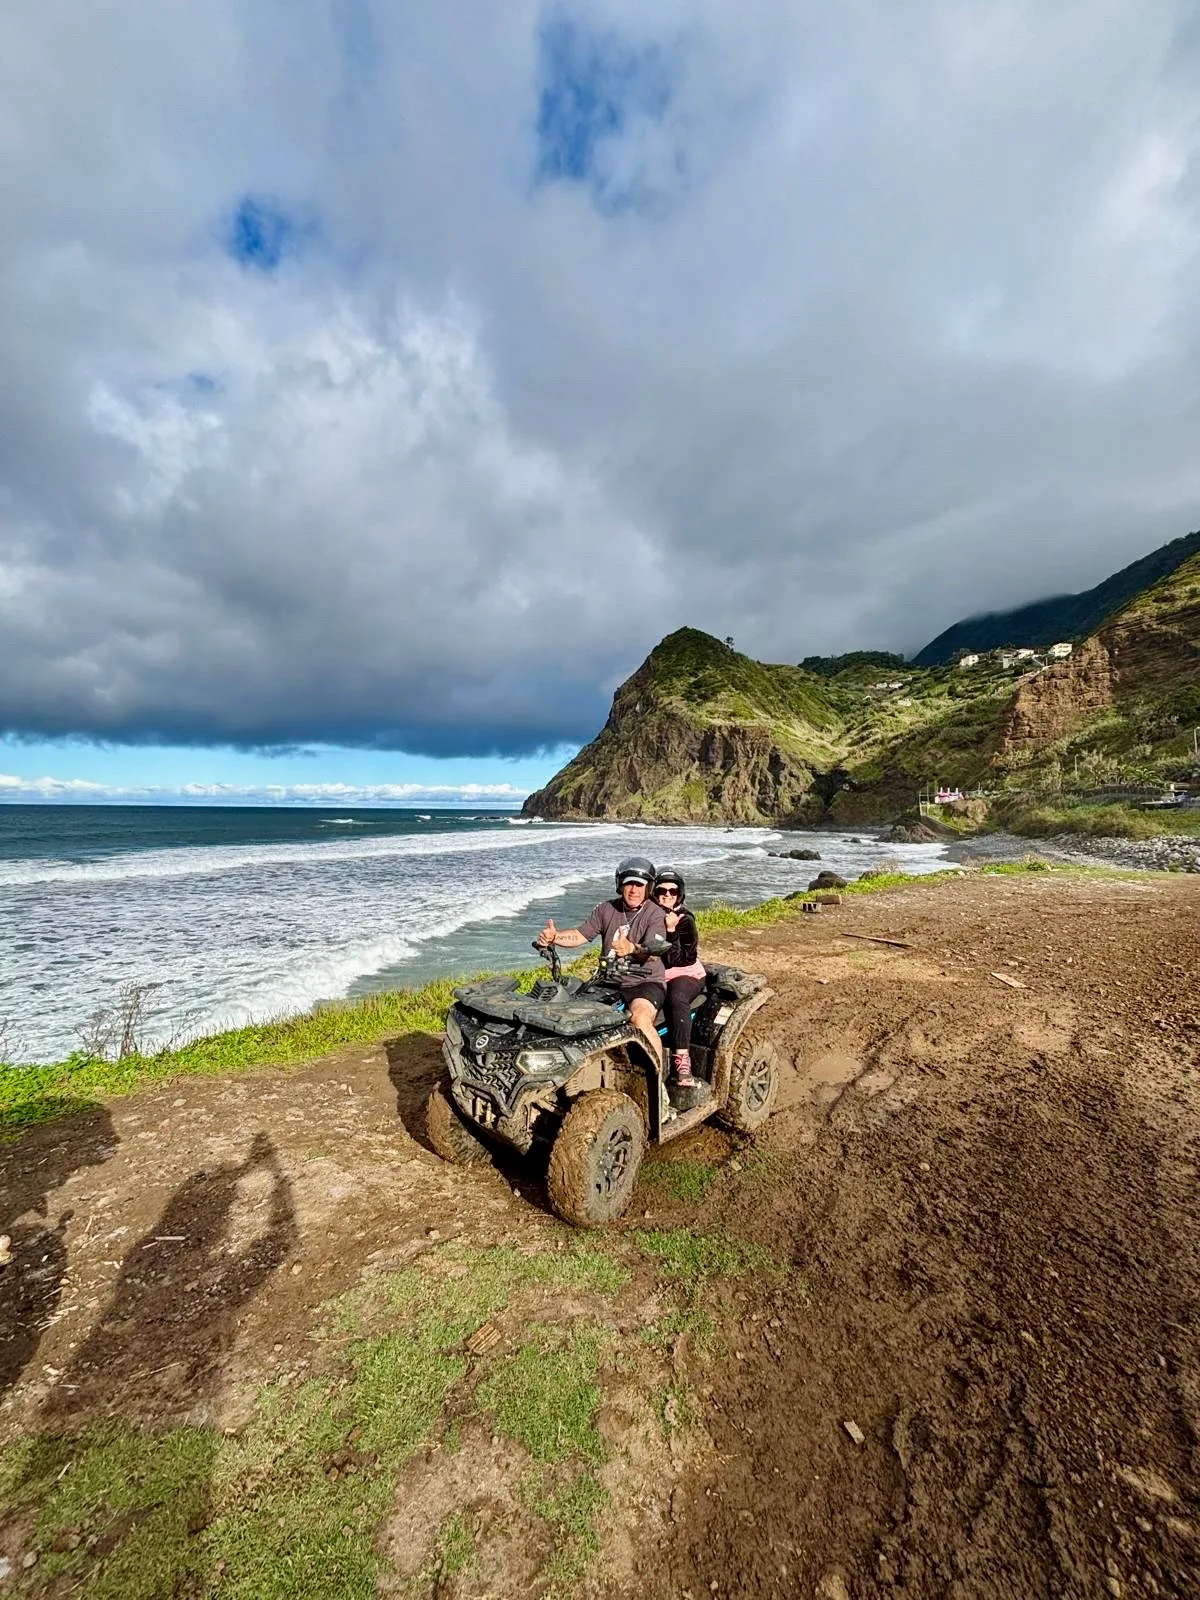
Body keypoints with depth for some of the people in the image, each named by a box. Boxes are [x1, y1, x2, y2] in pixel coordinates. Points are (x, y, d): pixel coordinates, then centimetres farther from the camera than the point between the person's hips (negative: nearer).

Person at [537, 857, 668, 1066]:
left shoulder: (655, 914, -6)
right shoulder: (606, 909, 8)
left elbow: (654, 951, -22)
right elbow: (580, 935, 7)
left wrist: (632, 948, -44)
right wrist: (554, 936, -13)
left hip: (646, 982, -4)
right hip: (611, 981, 5)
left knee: (640, 1019, -32)